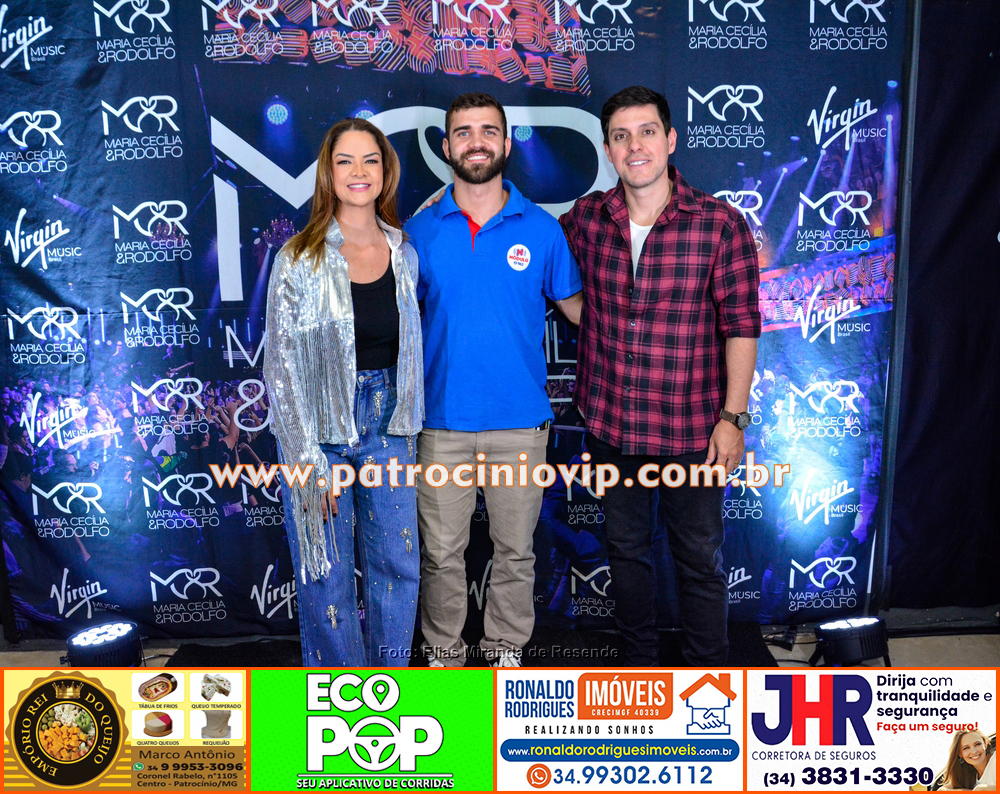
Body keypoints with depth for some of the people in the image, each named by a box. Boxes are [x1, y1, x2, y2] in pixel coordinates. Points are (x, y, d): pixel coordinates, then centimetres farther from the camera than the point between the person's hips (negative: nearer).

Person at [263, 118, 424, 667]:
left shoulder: (404, 253, 6)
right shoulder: (300, 258, -6)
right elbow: (281, 365, -8)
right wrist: (306, 463, -13)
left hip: (387, 426, 4)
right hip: (319, 429, -3)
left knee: (398, 564, 10)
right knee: (327, 575, 4)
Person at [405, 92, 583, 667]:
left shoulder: (541, 229, 0)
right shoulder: (421, 230, 2)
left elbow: (577, 306, 9)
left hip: (521, 421, 0)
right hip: (442, 421, 1)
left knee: (515, 550, 12)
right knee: (442, 552, 11)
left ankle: (506, 652, 32)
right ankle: (444, 653, 31)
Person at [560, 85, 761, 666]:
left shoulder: (721, 224, -9)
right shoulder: (586, 219, 0)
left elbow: (741, 325, -7)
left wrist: (732, 416, -10)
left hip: (690, 430, -3)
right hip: (610, 424, 3)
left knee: (701, 561, 9)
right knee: (627, 548, 18)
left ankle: (708, 678, 29)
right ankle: (641, 661, 39)